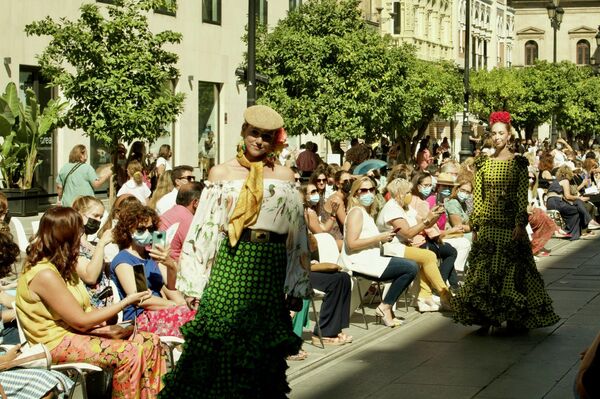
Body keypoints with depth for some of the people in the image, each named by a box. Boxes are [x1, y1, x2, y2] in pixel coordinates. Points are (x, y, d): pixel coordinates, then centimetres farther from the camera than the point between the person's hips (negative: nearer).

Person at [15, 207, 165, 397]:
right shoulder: (45, 275, -21)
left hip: (73, 332, 9)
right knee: (128, 353, -27)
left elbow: (84, 310, 6)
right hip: (57, 343, -9)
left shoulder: (61, 266, 10)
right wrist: (126, 301, -14)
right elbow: (80, 321, -18)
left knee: (150, 342, -5)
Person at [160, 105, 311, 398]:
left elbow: (297, 231, 11)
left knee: (261, 346, 5)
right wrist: (194, 280, 1)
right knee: (218, 342, -7)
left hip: (271, 265, 2)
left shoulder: (284, 176, 10)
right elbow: (204, 229, 5)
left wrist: (298, 285, 8)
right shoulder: (222, 173, 6)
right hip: (231, 261, -1)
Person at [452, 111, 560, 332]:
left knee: (512, 268, 0)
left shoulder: (518, 163, 0)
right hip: (488, 223, 2)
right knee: (485, 269, 1)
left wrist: (521, 223, -13)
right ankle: (487, 317, 7)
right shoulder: (483, 163, 7)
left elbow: (523, 196, -4)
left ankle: (515, 318, 7)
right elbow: (477, 197, 7)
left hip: (510, 222, -2)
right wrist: (475, 226, 3)